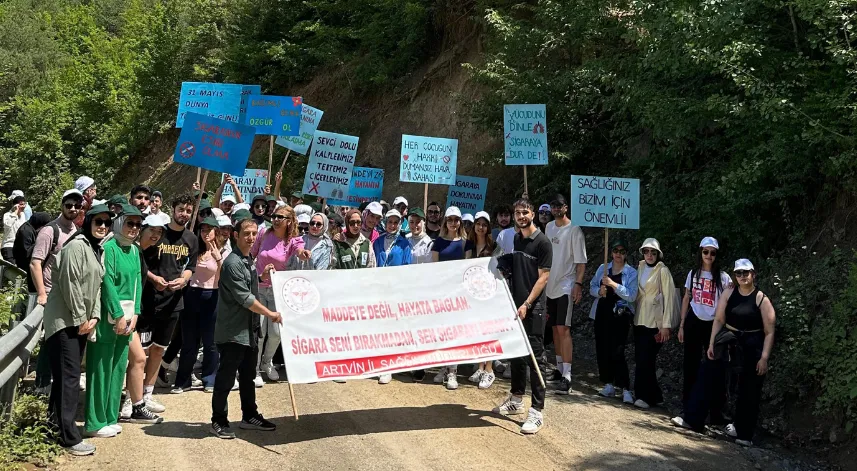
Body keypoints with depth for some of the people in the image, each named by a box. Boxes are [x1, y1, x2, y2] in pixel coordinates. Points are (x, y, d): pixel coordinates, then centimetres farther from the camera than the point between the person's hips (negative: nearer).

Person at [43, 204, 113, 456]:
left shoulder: (98, 250, 14)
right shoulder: (77, 246, -14)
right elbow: (70, 284, -18)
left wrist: (94, 316, 3)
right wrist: (80, 318, -14)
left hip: (82, 321, 9)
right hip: (65, 320, -9)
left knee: (66, 375, 14)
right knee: (69, 377, -8)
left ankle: (56, 421, 26)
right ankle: (69, 437, -5)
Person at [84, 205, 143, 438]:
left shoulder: (135, 250, 11)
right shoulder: (109, 247, -12)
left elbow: (138, 282, 10)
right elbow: (107, 283, -16)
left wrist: (134, 314, 1)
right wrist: (118, 315, -16)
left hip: (127, 315, 7)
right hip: (108, 315, -7)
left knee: (118, 367, 11)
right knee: (102, 368, -1)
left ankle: (110, 417, 20)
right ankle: (95, 423, 6)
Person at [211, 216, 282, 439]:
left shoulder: (248, 261, 12)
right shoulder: (233, 263, -17)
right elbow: (244, 298, -20)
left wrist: (261, 277, 11)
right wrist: (270, 314, -13)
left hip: (249, 330, 9)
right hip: (233, 331, -9)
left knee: (248, 375, 17)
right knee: (226, 378, 1)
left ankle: (250, 416, 28)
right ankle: (219, 421, 11)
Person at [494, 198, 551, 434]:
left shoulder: (542, 242, -9)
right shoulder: (515, 239, 12)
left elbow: (543, 277, -13)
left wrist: (527, 304, -18)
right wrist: (503, 267, 2)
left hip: (533, 309, -7)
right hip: (514, 305, 7)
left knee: (533, 357, -7)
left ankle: (537, 411, -3)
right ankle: (516, 399, 29)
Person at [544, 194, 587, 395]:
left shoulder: (574, 230, -8)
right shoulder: (548, 227, 11)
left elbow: (581, 261, -10)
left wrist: (578, 284, -18)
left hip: (566, 286, -7)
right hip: (550, 286, 7)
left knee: (563, 329, -13)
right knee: (554, 328, 12)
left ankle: (567, 376, -14)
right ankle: (559, 369, 23)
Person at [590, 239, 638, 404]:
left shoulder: (631, 272, -2)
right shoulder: (603, 268, 10)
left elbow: (631, 296, -12)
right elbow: (592, 287, 12)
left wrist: (613, 284, -21)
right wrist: (599, 291, -10)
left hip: (620, 316, -4)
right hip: (602, 312, 4)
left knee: (617, 352, -10)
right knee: (602, 349, 5)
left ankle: (625, 389, -3)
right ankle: (609, 384, 19)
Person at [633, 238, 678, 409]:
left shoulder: (662, 271, -6)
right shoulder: (640, 268, 11)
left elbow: (669, 298, -9)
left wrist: (666, 325, -14)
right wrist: (632, 315, 7)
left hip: (655, 322, -6)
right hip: (640, 320, 6)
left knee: (645, 359, -9)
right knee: (640, 359, 5)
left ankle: (645, 396, 1)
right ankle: (654, 395, 16)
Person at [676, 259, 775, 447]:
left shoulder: (762, 299, -8)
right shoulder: (729, 293, 2)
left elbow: (769, 332, -8)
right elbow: (719, 320, 4)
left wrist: (764, 358, -14)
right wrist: (711, 344, -2)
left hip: (751, 348, -3)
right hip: (727, 341, 3)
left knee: (749, 392, 6)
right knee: (707, 377, -2)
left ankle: (743, 433, 19)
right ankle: (693, 419, 5)